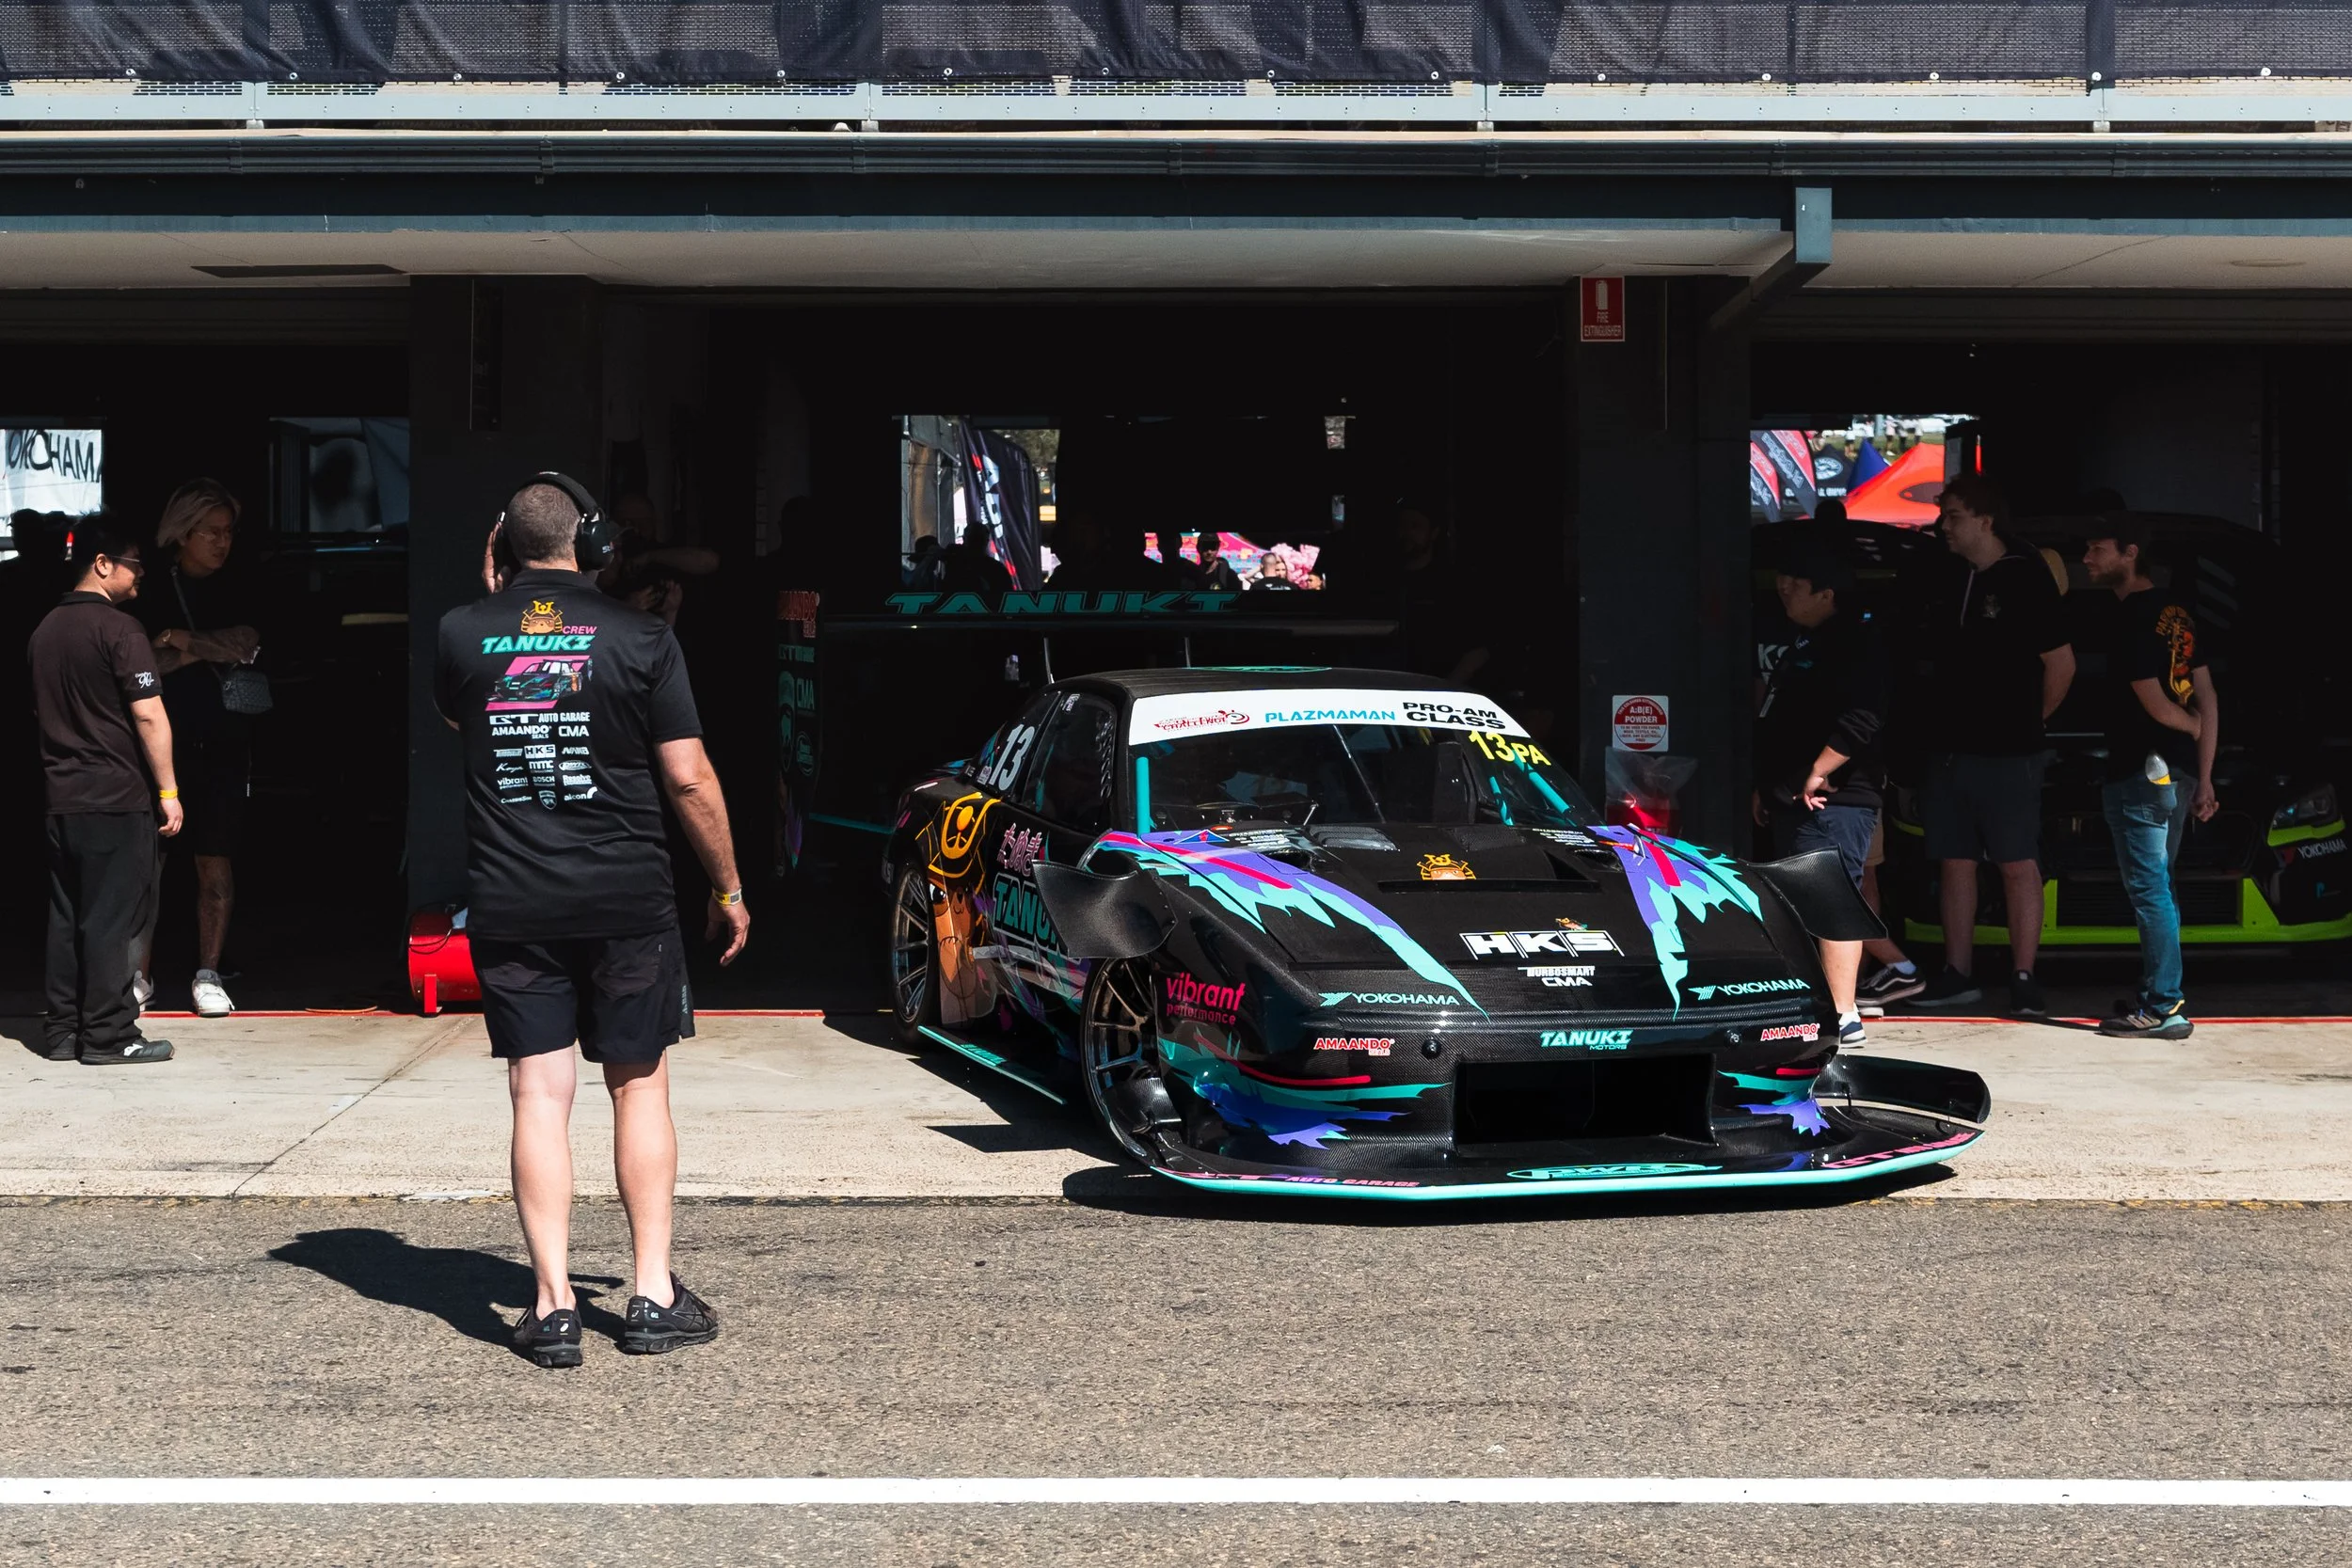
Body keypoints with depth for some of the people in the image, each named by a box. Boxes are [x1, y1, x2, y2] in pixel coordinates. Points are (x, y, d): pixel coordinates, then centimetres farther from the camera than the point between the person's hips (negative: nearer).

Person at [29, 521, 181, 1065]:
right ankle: (108, 1036, -1)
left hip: (62, 796, 7)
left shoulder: (44, 631, 12)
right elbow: (149, 715, -16)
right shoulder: (118, 629, -12)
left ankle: (62, 1031, 15)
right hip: (117, 796, -7)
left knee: (67, 917, 11)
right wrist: (167, 790, -11)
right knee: (111, 919, -3)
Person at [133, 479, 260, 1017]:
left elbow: (247, 643, -8)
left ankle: (208, 975, 8)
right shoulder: (152, 590, 5)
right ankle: (139, 973, 5)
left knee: (215, 861, 2)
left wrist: (187, 641, -11)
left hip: (223, 744, 1)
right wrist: (208, 651, -10)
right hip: (160, 743, -1)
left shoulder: (239, 590, 10)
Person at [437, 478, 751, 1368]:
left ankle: (554, 1306, 1)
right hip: (626, 901, -1)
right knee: (639, 1088, 9)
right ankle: (654, 1297, 11)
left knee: (539, 1097, 3)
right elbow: (689, 778, -6)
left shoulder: (463, 635, 0)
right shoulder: (640, 637, -6)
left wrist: (497, 599, 22)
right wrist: (728, 887, 6)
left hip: (509, 907, 1)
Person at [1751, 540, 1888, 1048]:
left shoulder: (1854, 643, -12)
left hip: (1830, 801, -11)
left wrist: (1818, 772, -22)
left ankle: (1843, 1018, -13)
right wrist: (1766, 787, 25)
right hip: (1794, 803, 11)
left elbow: (1862, 719, -25)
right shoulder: (1803, 644, 21)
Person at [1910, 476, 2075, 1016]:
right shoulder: (1947, 582, 11)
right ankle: (1958, 976, 16)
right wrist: (1936, 721, 9)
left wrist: (2031, 720, 1)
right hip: (1948, 749, 7)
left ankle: (2024, 980, 2)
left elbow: (2061, 662, -8)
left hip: (2006, 755, -7)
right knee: (1955, 864, 10)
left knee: (2018, 866, -2)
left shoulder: (2025, 578, -9)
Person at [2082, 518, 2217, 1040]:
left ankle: (2164, 1008, -7)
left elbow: (2153, 703, -17)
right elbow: (2207, 700, 13)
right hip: (2178, 772, 10)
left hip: (2142, 773, -10)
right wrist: (2205, 777, 12)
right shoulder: (2175, 610, 13)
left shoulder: (2132, 619, -15)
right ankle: (2159, 999, 23)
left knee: (2149, 891, -7)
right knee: (2155, 890, 17)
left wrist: (2197, 730, 3)